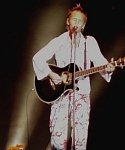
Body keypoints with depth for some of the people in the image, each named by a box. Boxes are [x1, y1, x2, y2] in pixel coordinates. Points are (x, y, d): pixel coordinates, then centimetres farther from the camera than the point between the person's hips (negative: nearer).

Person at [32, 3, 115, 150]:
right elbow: (37, 58, -2)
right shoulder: (59, 41, 1)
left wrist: (107, 67, -25)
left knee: (81, 137, 2)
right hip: (60, 92, -1)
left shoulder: (90, 42, 6)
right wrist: (50, 74, -15)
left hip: (82, 93, 1)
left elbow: (99, 61, -3)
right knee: (58, 135, -2)